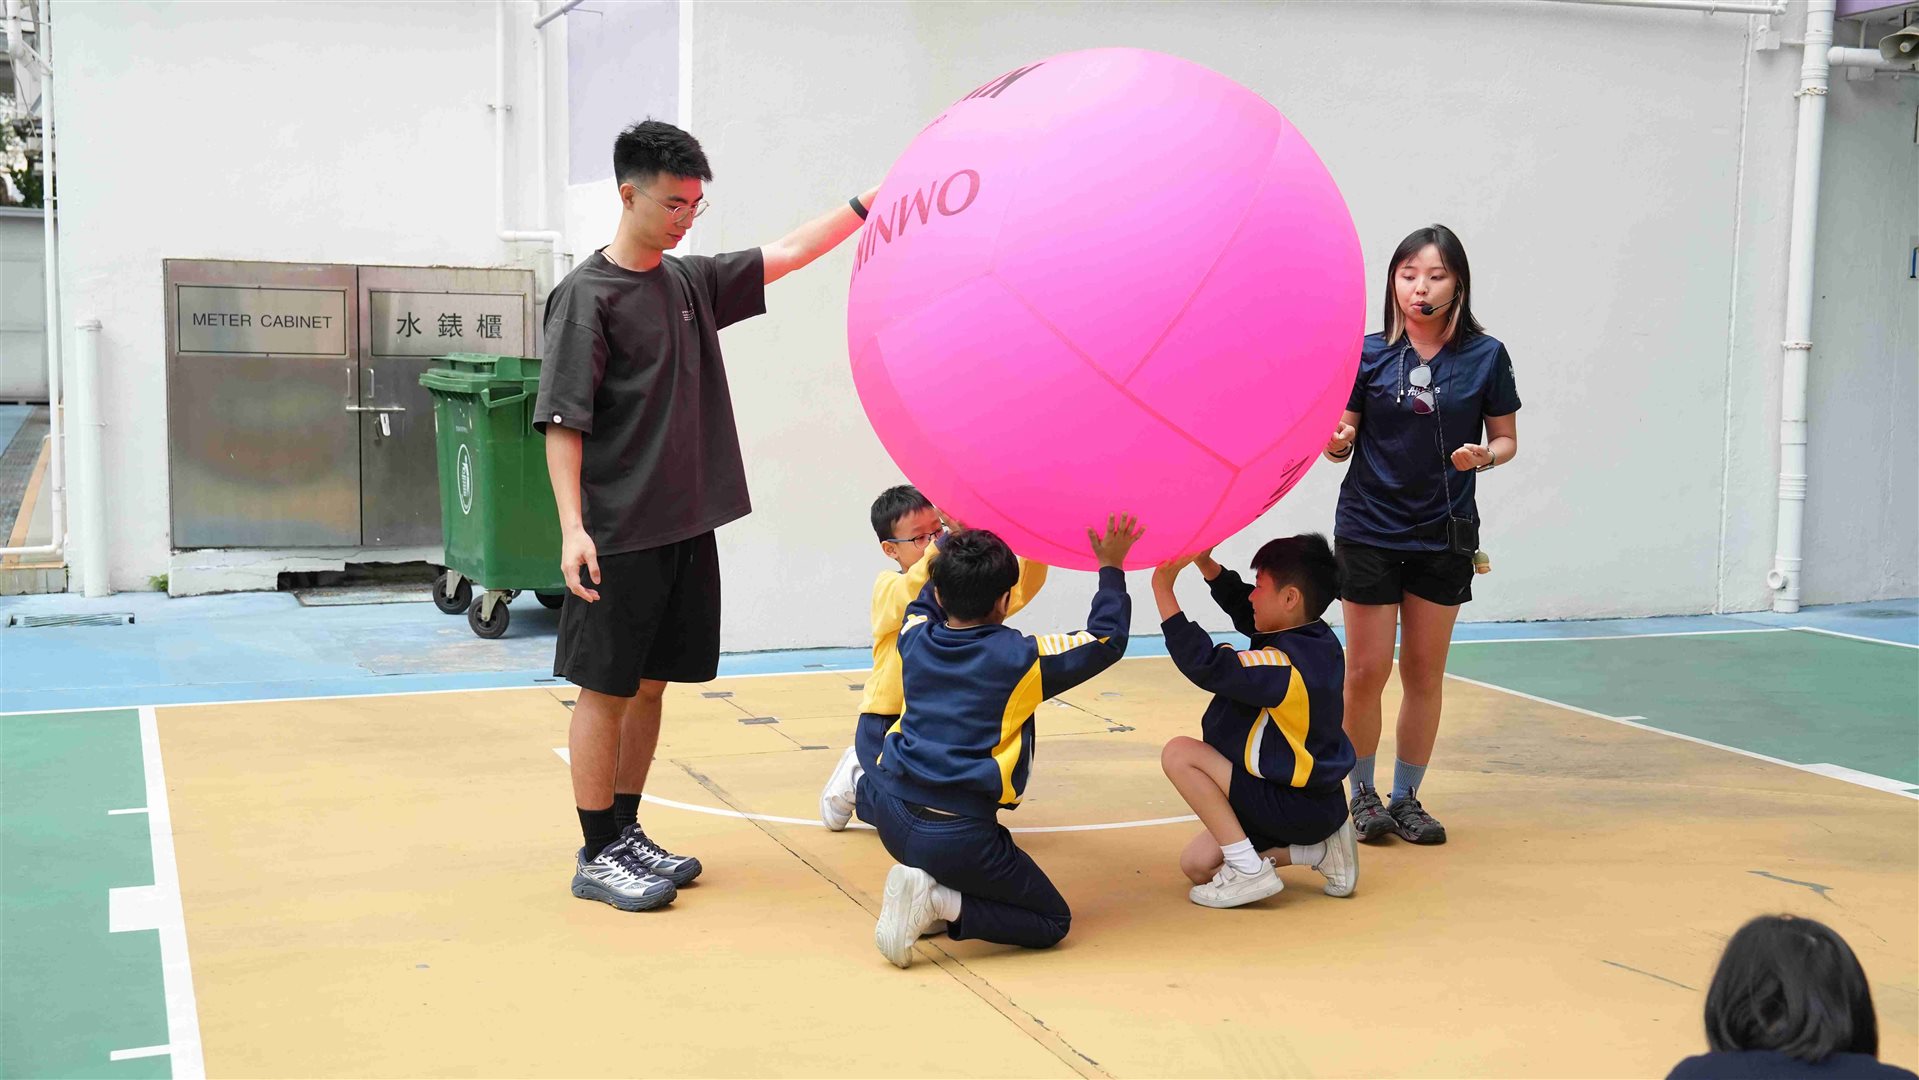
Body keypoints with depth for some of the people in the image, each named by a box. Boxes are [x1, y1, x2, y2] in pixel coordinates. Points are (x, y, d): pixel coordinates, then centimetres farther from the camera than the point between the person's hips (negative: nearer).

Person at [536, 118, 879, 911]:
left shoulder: (692, 281, 11)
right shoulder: (587, 295, -9)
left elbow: (787, 253, 19)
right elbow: (561, 421, -13)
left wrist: (871, 202, 15)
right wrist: (572, 529, -19)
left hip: (687, 526, 7)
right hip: (618, 536, -7)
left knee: (651, 683, 13)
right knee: (606, 689, 1)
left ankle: (627, 834, 24)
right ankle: (597, 855, 10)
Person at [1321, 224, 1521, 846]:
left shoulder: (1486, 356, -2)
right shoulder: (1368, 353, -3)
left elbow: (1506, 439, 6)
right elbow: (1343, 437, 3)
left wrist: (1486, 456, -15)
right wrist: (1335, 442, -20)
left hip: (1444, 534, 1)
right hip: (1369, 530, -1)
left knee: (1424, 672, 9)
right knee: (1366, 671, 0)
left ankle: (1407, 797, 22)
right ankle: (1363, 794, 18)